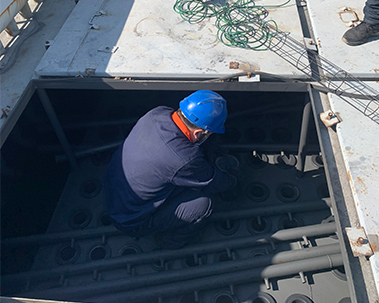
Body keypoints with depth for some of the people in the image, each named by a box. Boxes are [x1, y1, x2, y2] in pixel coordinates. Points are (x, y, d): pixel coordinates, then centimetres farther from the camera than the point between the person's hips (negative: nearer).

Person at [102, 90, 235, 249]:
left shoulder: (157, 113, -14)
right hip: (130, 223, -7)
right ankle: (169, 240, 14)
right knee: (203, 203, -15)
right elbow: (216, 182, -12)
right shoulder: (186, 160, -34)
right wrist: (231, 180, 10)